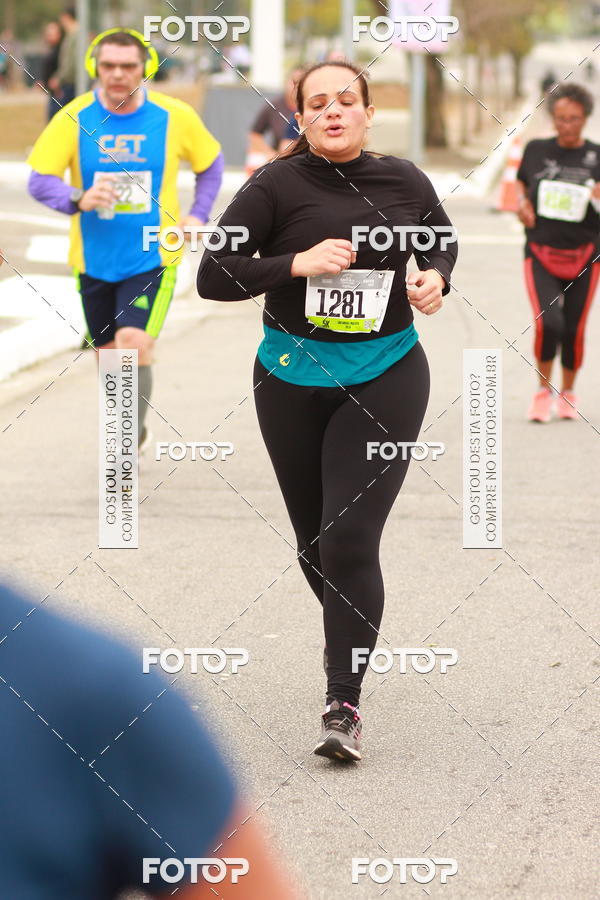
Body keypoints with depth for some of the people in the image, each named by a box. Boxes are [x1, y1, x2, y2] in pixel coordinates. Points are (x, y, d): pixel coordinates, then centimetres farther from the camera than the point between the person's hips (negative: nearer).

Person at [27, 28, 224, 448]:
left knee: (134, 346, -20)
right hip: (94, 261, 2)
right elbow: (39, 181, -9)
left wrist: (198, 215, 0)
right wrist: (78, 199, -29)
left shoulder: (175, 117, -6)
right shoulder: (73, 119, -8)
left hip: (152, 260, -2)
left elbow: (211, 163, 12)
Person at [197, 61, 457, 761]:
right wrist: (298, 264, -23)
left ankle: (343, 705, -9)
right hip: (293, 379, 1)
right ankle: (349, 642, 42)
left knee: (351, 540, -13)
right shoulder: (277, 186, -10)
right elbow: (213, 276, -12)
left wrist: (436, 278, -3)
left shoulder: (403, 182, -2)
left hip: (384, 379, -1)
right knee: (314, 539, 13)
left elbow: (442, 240, 19)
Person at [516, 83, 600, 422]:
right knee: (548, 322, -17)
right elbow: (521, 182, 20)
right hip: (541, 252, 0)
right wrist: (522, 202, -1)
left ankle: (568, 392, 30)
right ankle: (543, 390, 5)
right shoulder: (537, 150, 2)